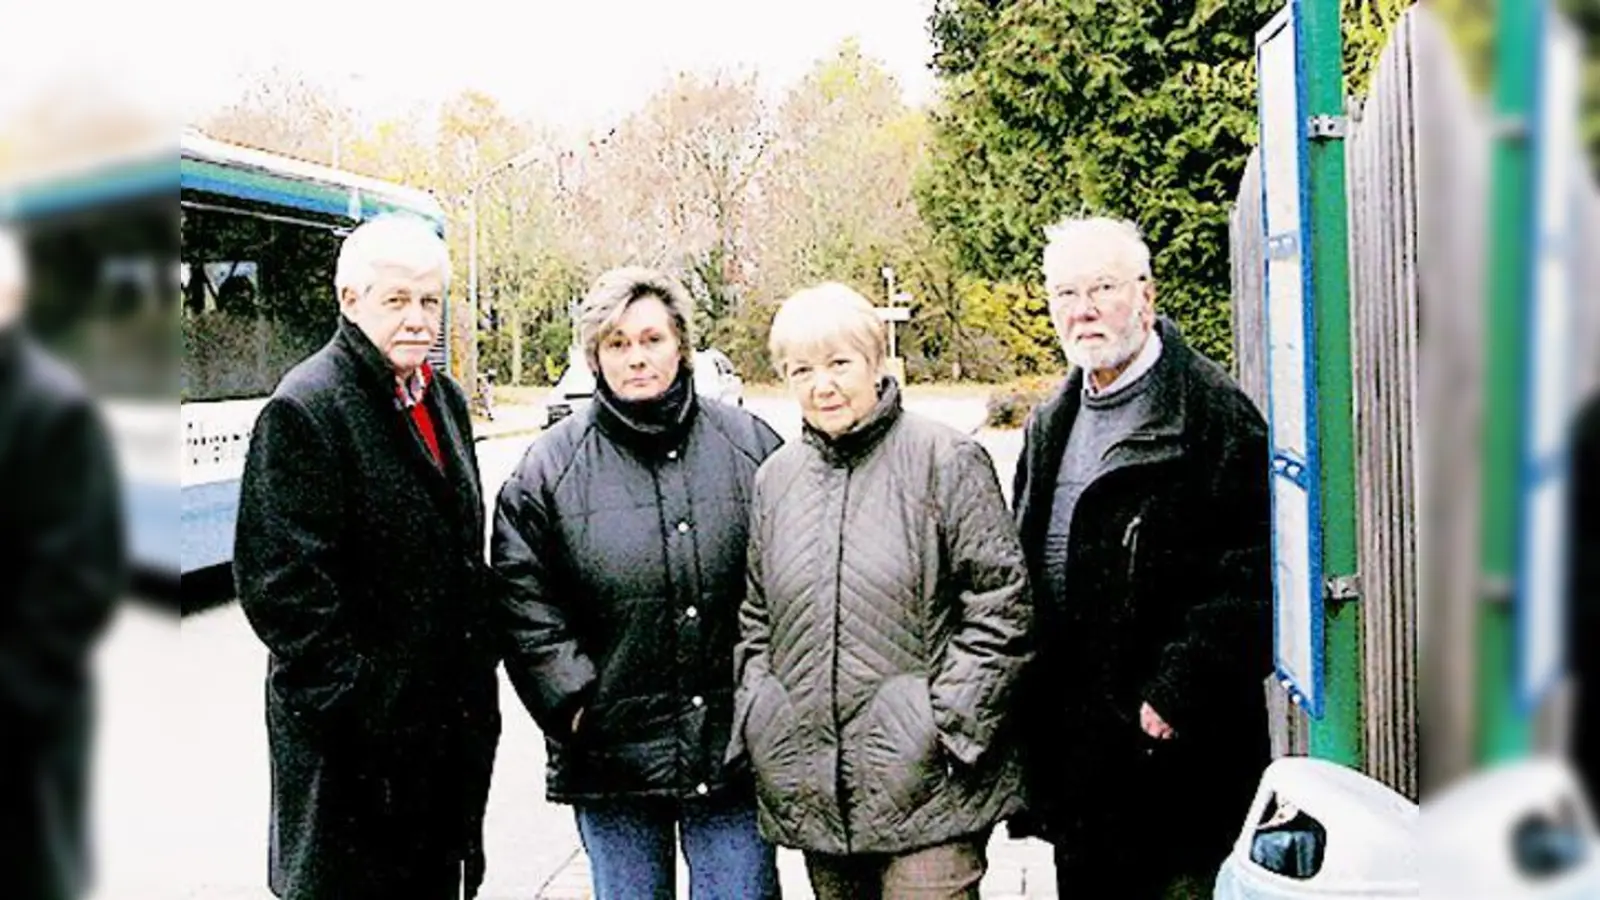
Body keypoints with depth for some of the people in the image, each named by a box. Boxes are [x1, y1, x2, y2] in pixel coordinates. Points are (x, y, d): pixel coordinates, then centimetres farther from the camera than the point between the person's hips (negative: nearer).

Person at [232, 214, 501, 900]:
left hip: (451, 721, 8)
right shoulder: (305, 408, -15)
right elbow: (279, 581, -19)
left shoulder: (445, 399, 11)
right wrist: (355, 700, -19)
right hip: (357, 734, -8)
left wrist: (478, 678, 13)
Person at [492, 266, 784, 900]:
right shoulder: (549, 467, 0)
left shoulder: (750, 447, 2)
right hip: (611, 749, 0)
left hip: (734, 746, 0)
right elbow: (525, 602, -1)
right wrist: (574, 699, -9)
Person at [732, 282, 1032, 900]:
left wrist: (953, 725, -11)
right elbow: (755, 618, 19)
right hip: (810, 784, 5)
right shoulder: (776, 478, 11)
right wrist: (756, 718, 8)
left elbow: (1002, 600, -7)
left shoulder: (944, 459, -6)